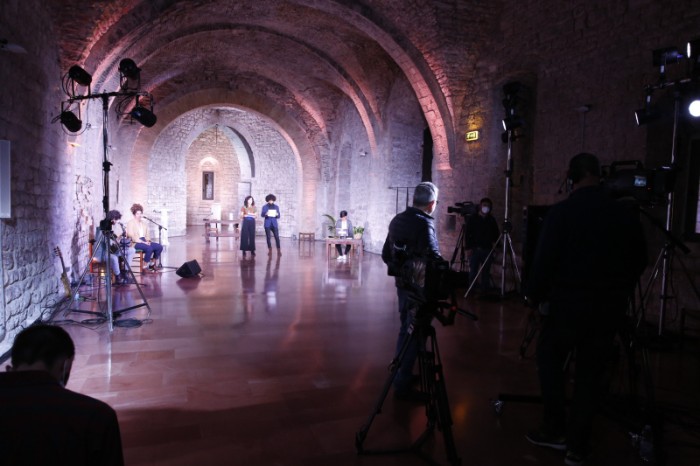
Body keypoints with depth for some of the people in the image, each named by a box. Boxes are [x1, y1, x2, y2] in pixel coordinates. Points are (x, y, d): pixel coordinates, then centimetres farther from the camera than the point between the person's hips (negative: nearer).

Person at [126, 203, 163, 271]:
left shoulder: (144, 223, 20)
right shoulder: (130, 223, -2)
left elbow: (147, 235, 20)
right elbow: (132, 236, -12)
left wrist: (148, 241, -3)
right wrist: (143, 242, -19)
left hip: (144, 241, 7)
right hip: (135, 243, -7)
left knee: (159, 247, -15)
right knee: (149, 248, -34)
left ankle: (152, 264, -2)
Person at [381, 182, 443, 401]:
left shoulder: (397, 220, 7)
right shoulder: (424, 224, -18)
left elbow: (386, 254, 13)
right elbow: (432, 257, -28)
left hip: (402, 284, 8)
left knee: (406, 329, 21)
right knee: (414, 334, 0)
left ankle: (401, 373, 33)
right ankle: (403, 386, 6)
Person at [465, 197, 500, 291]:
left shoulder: (492, 220, 11)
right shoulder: (472, 219, 2)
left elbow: (495, 234, 14)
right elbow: (467, 234, -1)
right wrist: (468, 248, -9)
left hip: (487, 249, 3)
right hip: (474, 249, -3)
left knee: (486, 272, 4)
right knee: (473, 271, -4)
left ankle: (485, 290, 11)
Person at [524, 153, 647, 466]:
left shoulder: (560, 213, -13)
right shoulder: (627, 213, -1)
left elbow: (544, 261, -14)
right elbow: (640, 260, 9)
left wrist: (534, 294, 3)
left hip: (568, 303, -3)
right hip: (610, 307, 4)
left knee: (550, 357, 18)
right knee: (591, 372, 13)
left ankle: (556, 430, 18)